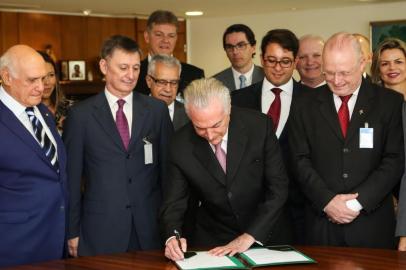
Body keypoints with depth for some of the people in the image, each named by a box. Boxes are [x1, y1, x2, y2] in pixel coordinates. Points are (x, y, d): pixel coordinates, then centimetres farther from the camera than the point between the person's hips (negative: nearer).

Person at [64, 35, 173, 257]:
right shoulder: (80, 115, -2)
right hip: (100, 230, -2)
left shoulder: (157, 110, 4)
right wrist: (72, 232, 0)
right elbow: (71, 177, 1)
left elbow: (168, 167, 8)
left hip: (151, 228, 2)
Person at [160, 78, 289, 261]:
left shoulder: (259, 126, -15)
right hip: (211, 242, -1)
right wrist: (172, 237, -27)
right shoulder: (180, 146, -12)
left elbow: (278, 187, -12)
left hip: (263, 236, 1)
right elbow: (173, 203, -6)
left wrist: (249, 237, -20)